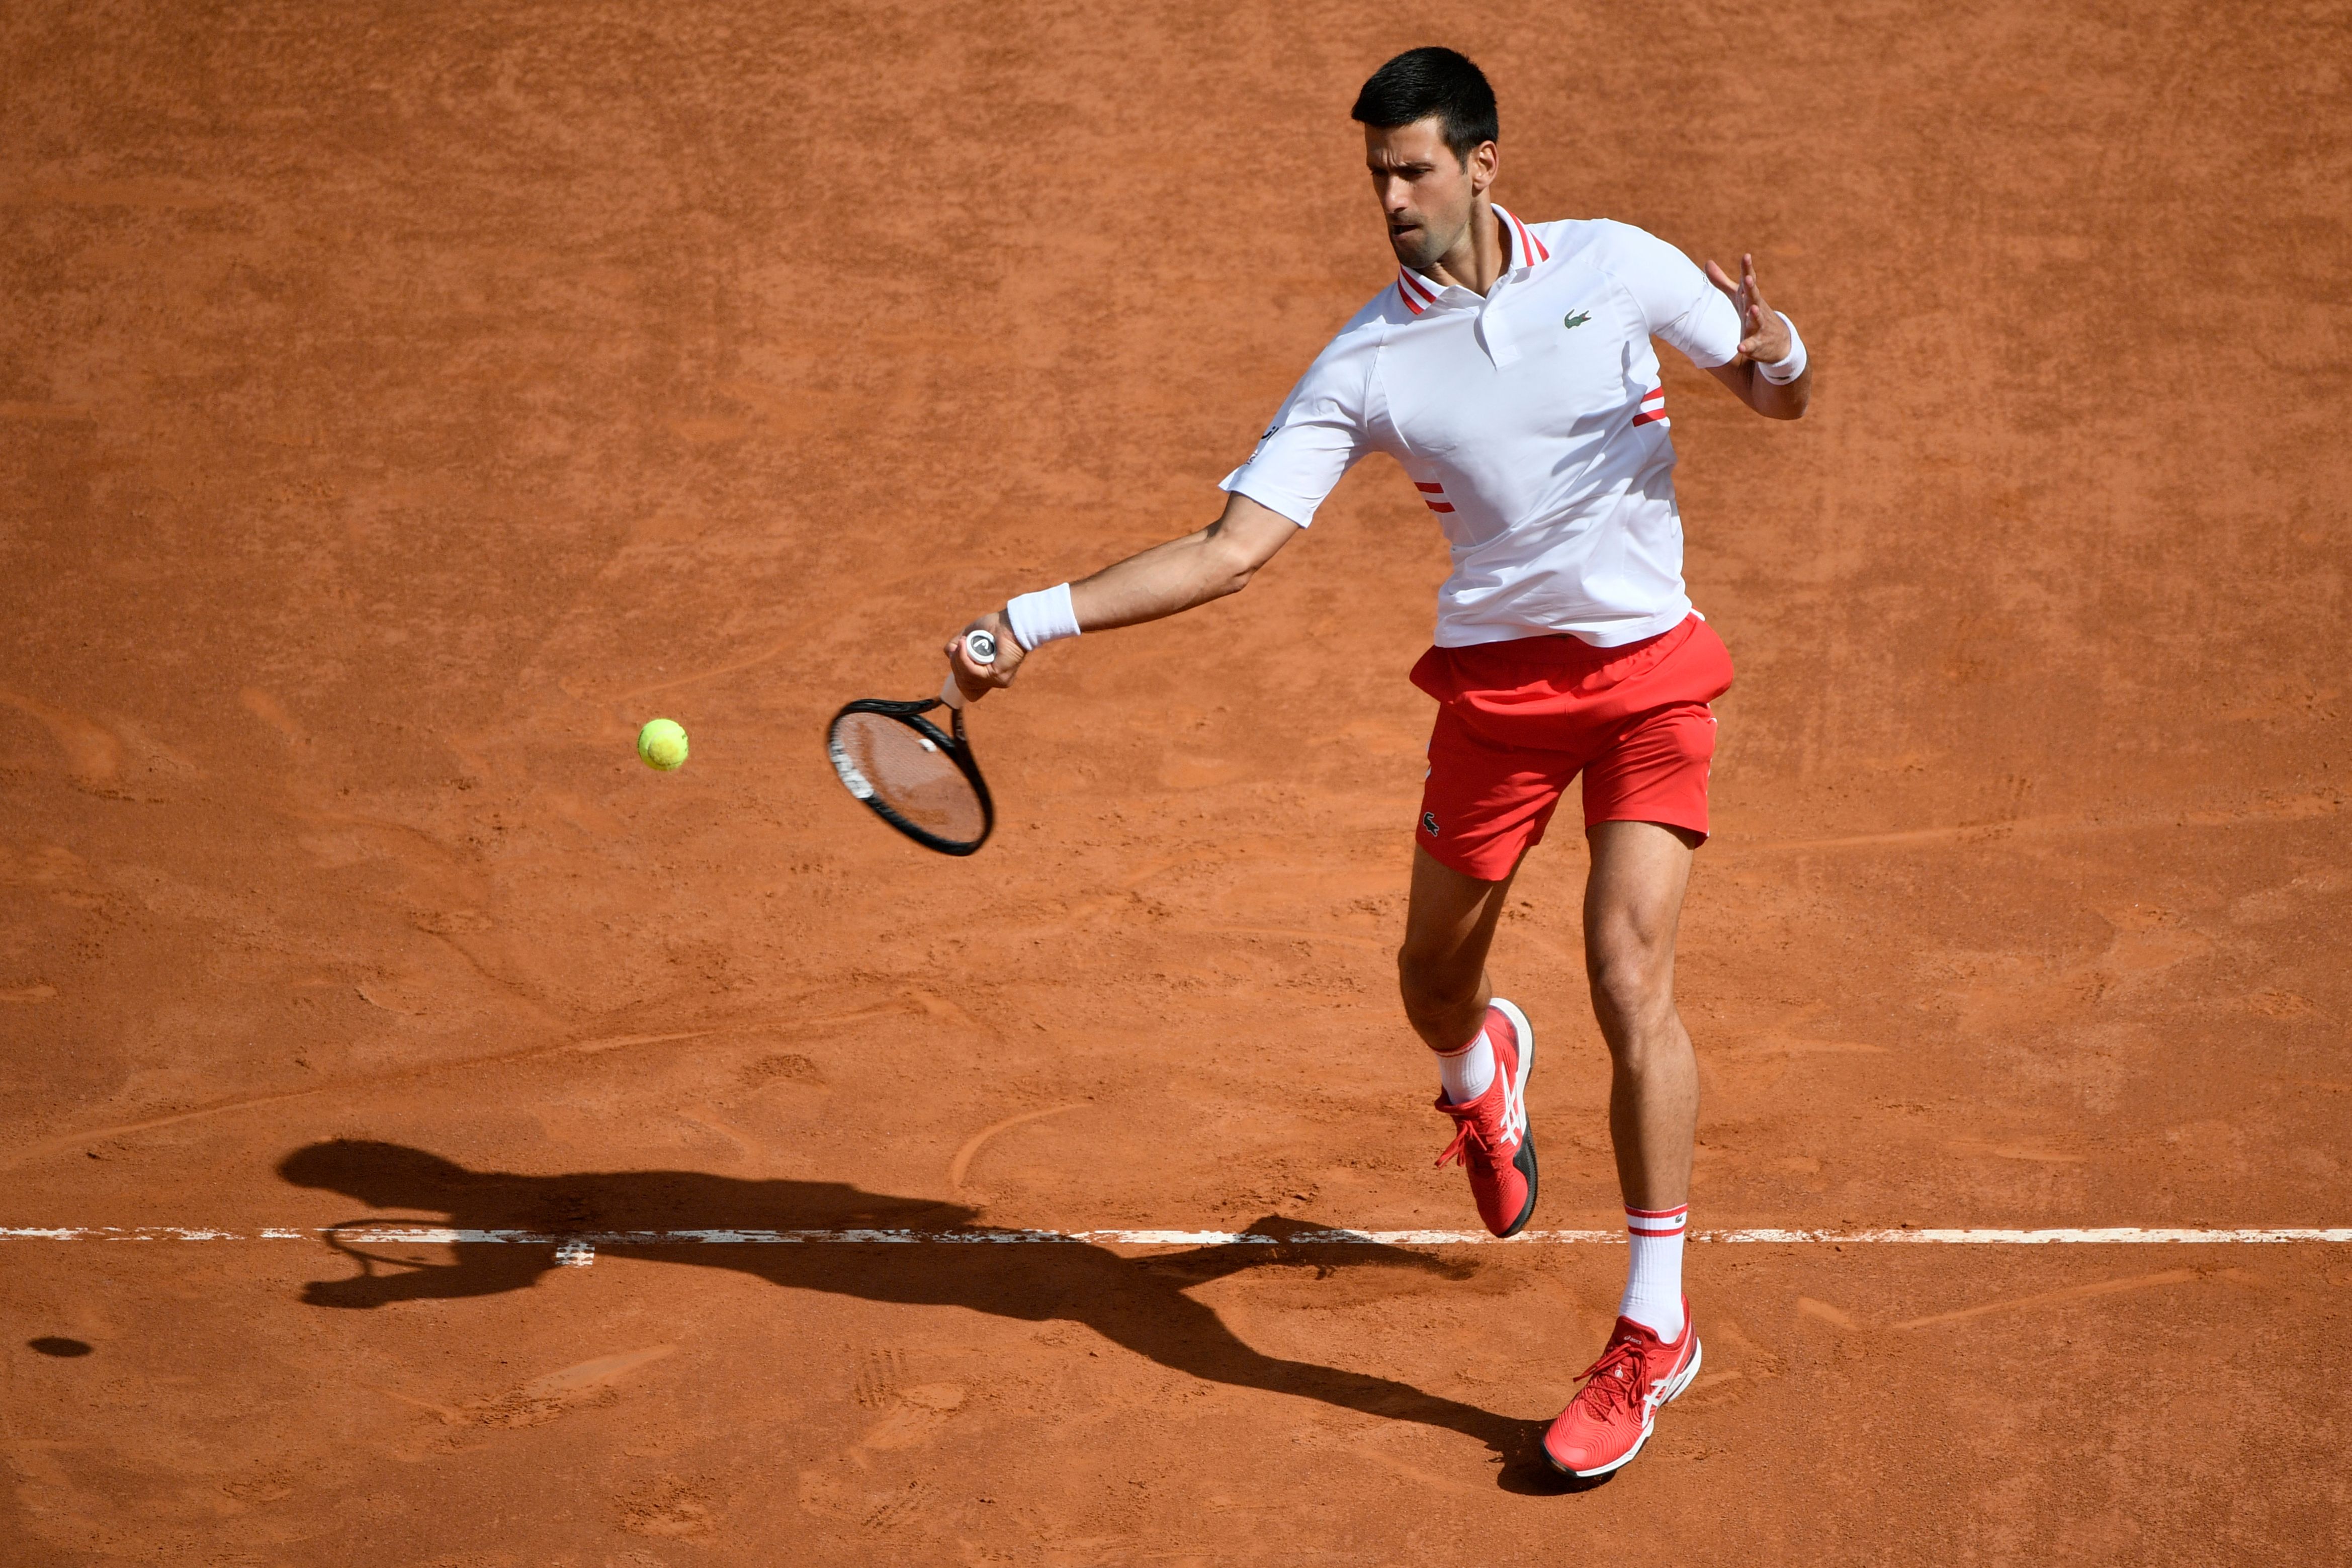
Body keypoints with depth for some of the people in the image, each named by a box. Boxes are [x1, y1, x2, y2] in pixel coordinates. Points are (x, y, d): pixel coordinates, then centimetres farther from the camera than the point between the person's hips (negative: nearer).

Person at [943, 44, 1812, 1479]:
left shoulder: (1616, 265, -4)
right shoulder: (1367, 364, -5)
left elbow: (1783, 399, 8)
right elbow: (1234, 550, -9)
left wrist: (1772, 350, -18)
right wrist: (1038, 620, -18)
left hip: (1650, 671, -2)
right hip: (1496, 678, 2)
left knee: (1630, 971, -16)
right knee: (1433, 980, 10)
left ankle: (1655, 1330, -6)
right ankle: (1482, 1070, 53)